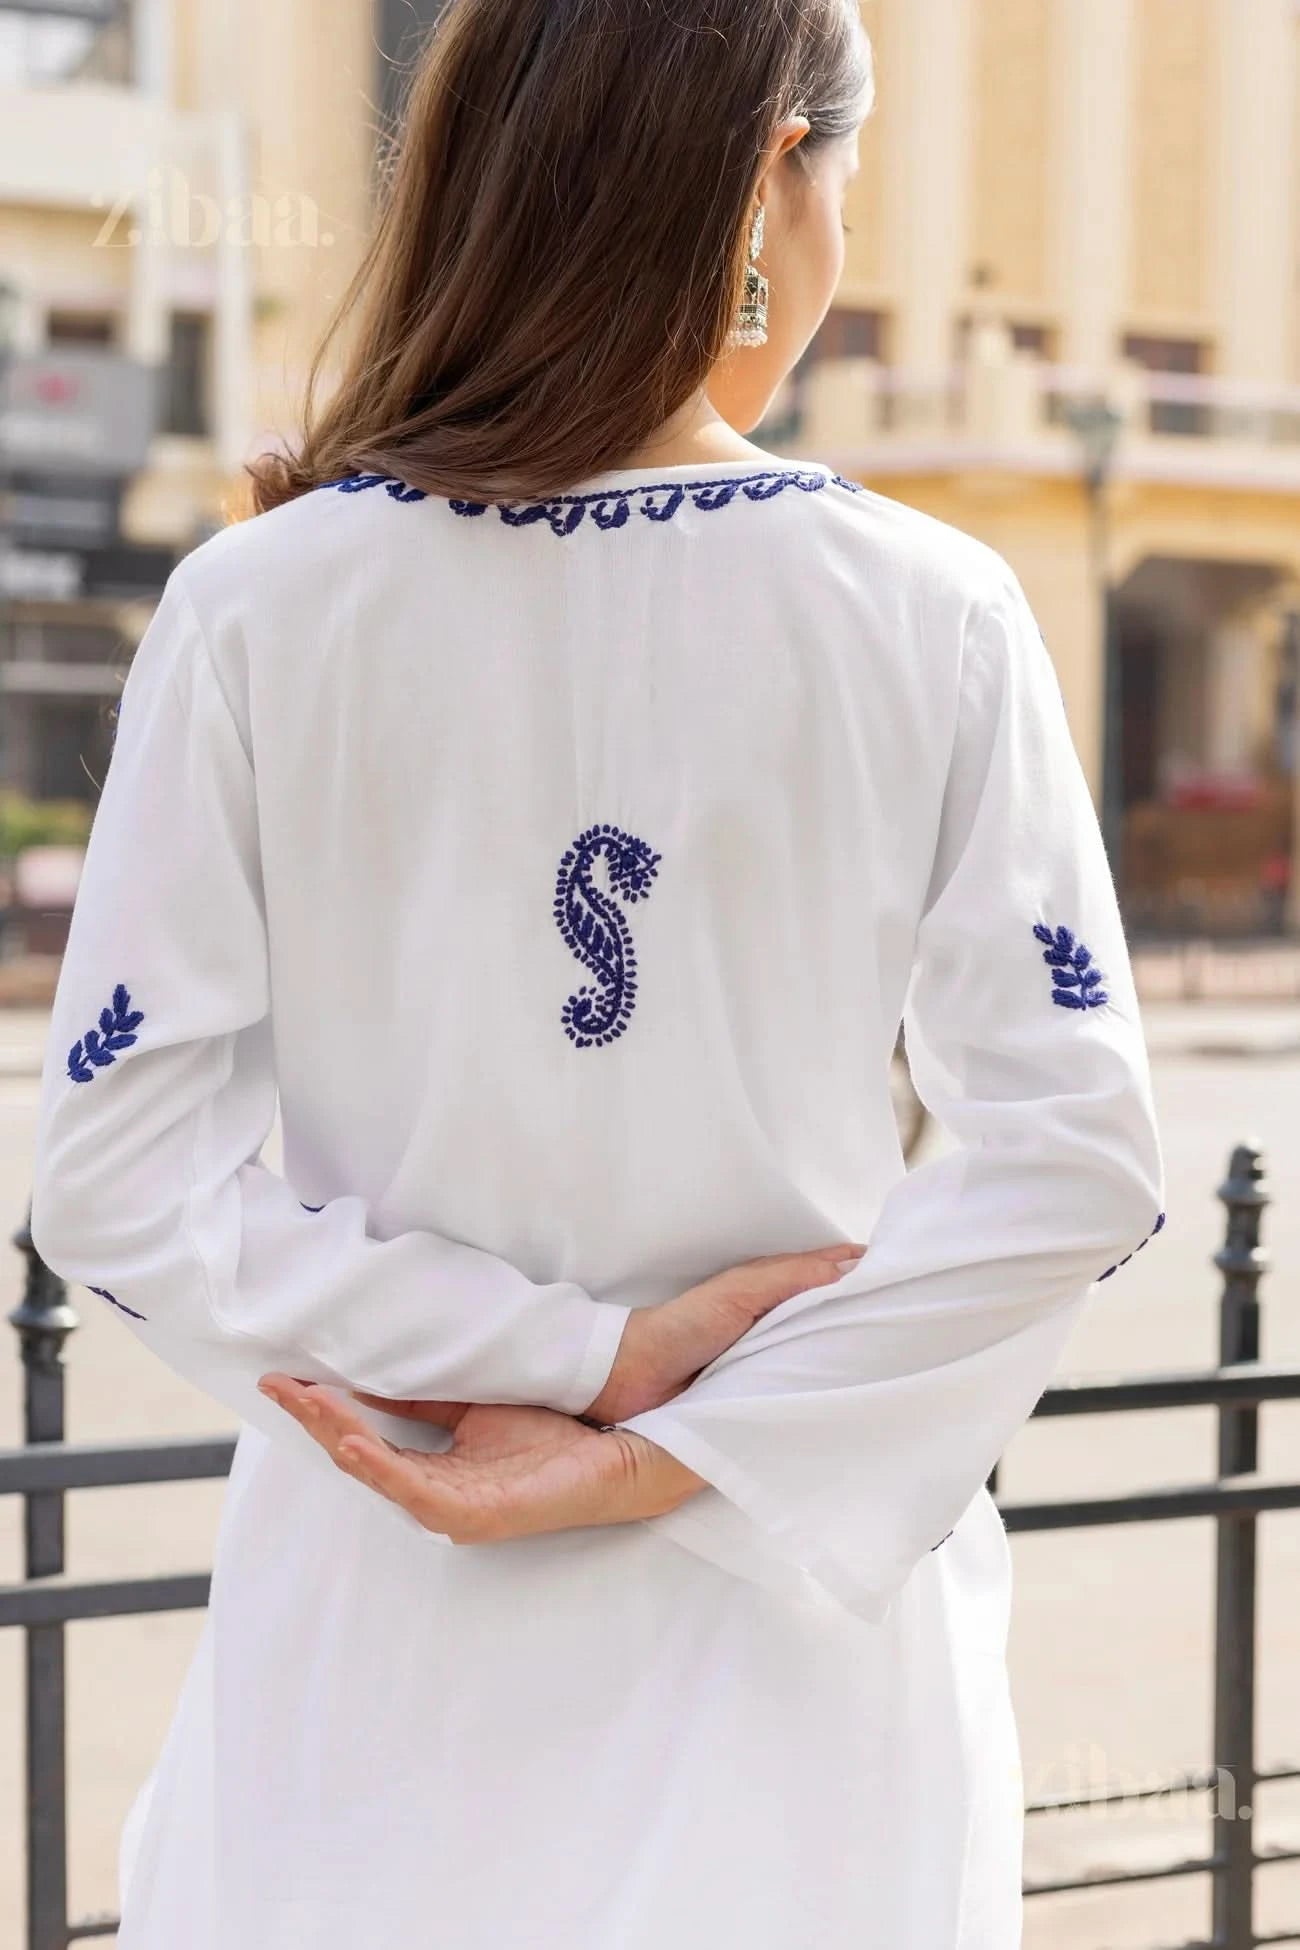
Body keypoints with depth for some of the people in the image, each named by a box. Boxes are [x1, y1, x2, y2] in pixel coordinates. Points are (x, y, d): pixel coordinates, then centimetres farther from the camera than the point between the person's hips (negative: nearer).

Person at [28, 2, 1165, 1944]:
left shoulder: (261, 604, -7)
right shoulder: (931, 612, -7)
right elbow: (1071, 1156, -11)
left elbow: (124, 1184, -10)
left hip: (382, 1638, 0)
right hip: (802, 1644, 0)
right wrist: (659, 1461, -12)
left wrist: (587, 1354, -9)